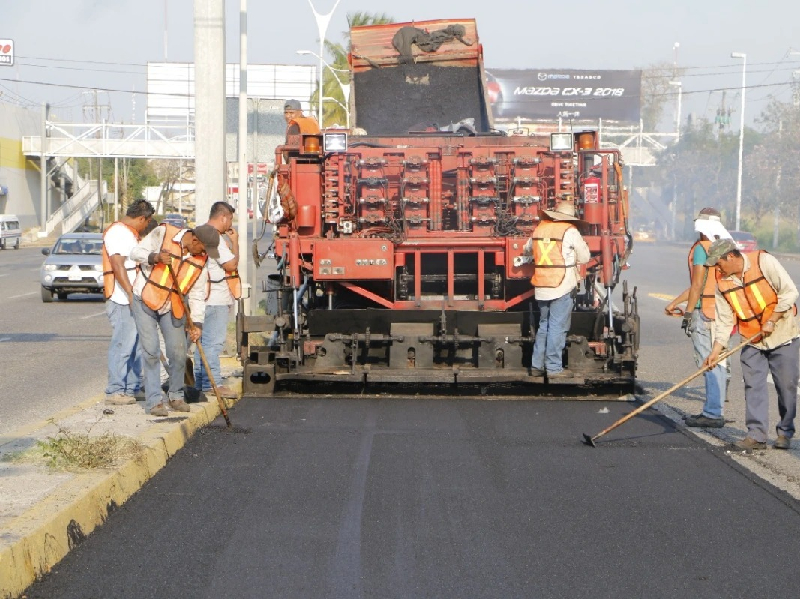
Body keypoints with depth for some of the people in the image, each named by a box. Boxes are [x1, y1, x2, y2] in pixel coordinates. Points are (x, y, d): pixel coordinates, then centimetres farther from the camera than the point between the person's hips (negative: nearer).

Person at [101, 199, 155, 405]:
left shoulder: (130, 233, 21)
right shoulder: (117, 233, -13)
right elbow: (117, 265, -22)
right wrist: (130, 293, -26)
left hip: (133, 299, 11)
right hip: (121, 300, -11)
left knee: (136, 345, 13)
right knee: (123, 345, -9)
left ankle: (132, 388, 19)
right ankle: (115, 391, -6)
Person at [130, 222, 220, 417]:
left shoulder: (200, 260, -2)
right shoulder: (163, 233, -12)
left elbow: (197, 295, -2)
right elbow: (136, 253, -7)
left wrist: (197, 323, -12)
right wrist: (155, 257, -27)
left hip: (172, 307, 4)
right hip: (145, 300, -4)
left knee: (179, 353, 0)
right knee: (151, 352, -9)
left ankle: (176, 395, 21)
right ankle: (154, 400, -3)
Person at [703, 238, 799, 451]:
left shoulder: (764, 262, -15)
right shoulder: (722, 281, -1)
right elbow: (724, 320, 1)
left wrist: (771, 321, -18)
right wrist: (716, 350, -7)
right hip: (752, 341, 4)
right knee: (754, 386, -4)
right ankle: (756, 435, -2)